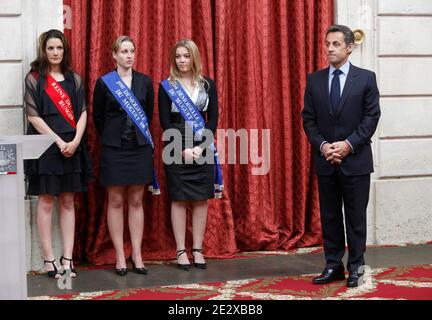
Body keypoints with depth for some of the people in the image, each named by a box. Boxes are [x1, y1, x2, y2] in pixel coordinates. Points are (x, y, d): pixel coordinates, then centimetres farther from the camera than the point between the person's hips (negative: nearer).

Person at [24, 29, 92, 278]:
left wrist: (75, 141, -10)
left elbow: (83, 112, 6)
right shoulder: (34, 78, 2)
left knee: (68, 202, 4)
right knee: (46, 202, -1)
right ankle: (49, 259, 3)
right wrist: (59, 141, -13)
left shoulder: (74, 79, 11)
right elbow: (33, 115, -6)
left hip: (72, 147, 3)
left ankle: (68, 258, 7)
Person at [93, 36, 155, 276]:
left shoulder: (145, 82, 5)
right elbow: (98, 117, 7)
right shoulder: (104, 82, -1)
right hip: (114, 148, -2)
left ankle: (137, 256, 10)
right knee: (116, 202, 1)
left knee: (136, 201, 5)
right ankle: (120, 257, 7)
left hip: (140, 147, 2)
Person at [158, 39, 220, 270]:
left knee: (201, 199, 3)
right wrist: (183, 149, -12)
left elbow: (213, 118, 3)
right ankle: (181, 251, 7)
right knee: (179, 199, 0)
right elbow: (165, 121, -2)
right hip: (176, 150, -2)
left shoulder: (207, 85, 8)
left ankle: (198, 250, 11)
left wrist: (200, 146, -9)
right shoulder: (166, 86, 3)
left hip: (202, 150, 2)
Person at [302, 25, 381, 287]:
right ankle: (333, 266, 16)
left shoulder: (366, 78, -1)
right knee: (329, 216, 8)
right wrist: (322, 145, -10)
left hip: (356, 159, -3)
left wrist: (349, 144, -14)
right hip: (325, 159, 3)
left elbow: (372, 117, -5)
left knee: (356, 216, 3)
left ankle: (355, 267, 12)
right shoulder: (314, 80, 7)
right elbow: (308, 119, 5)